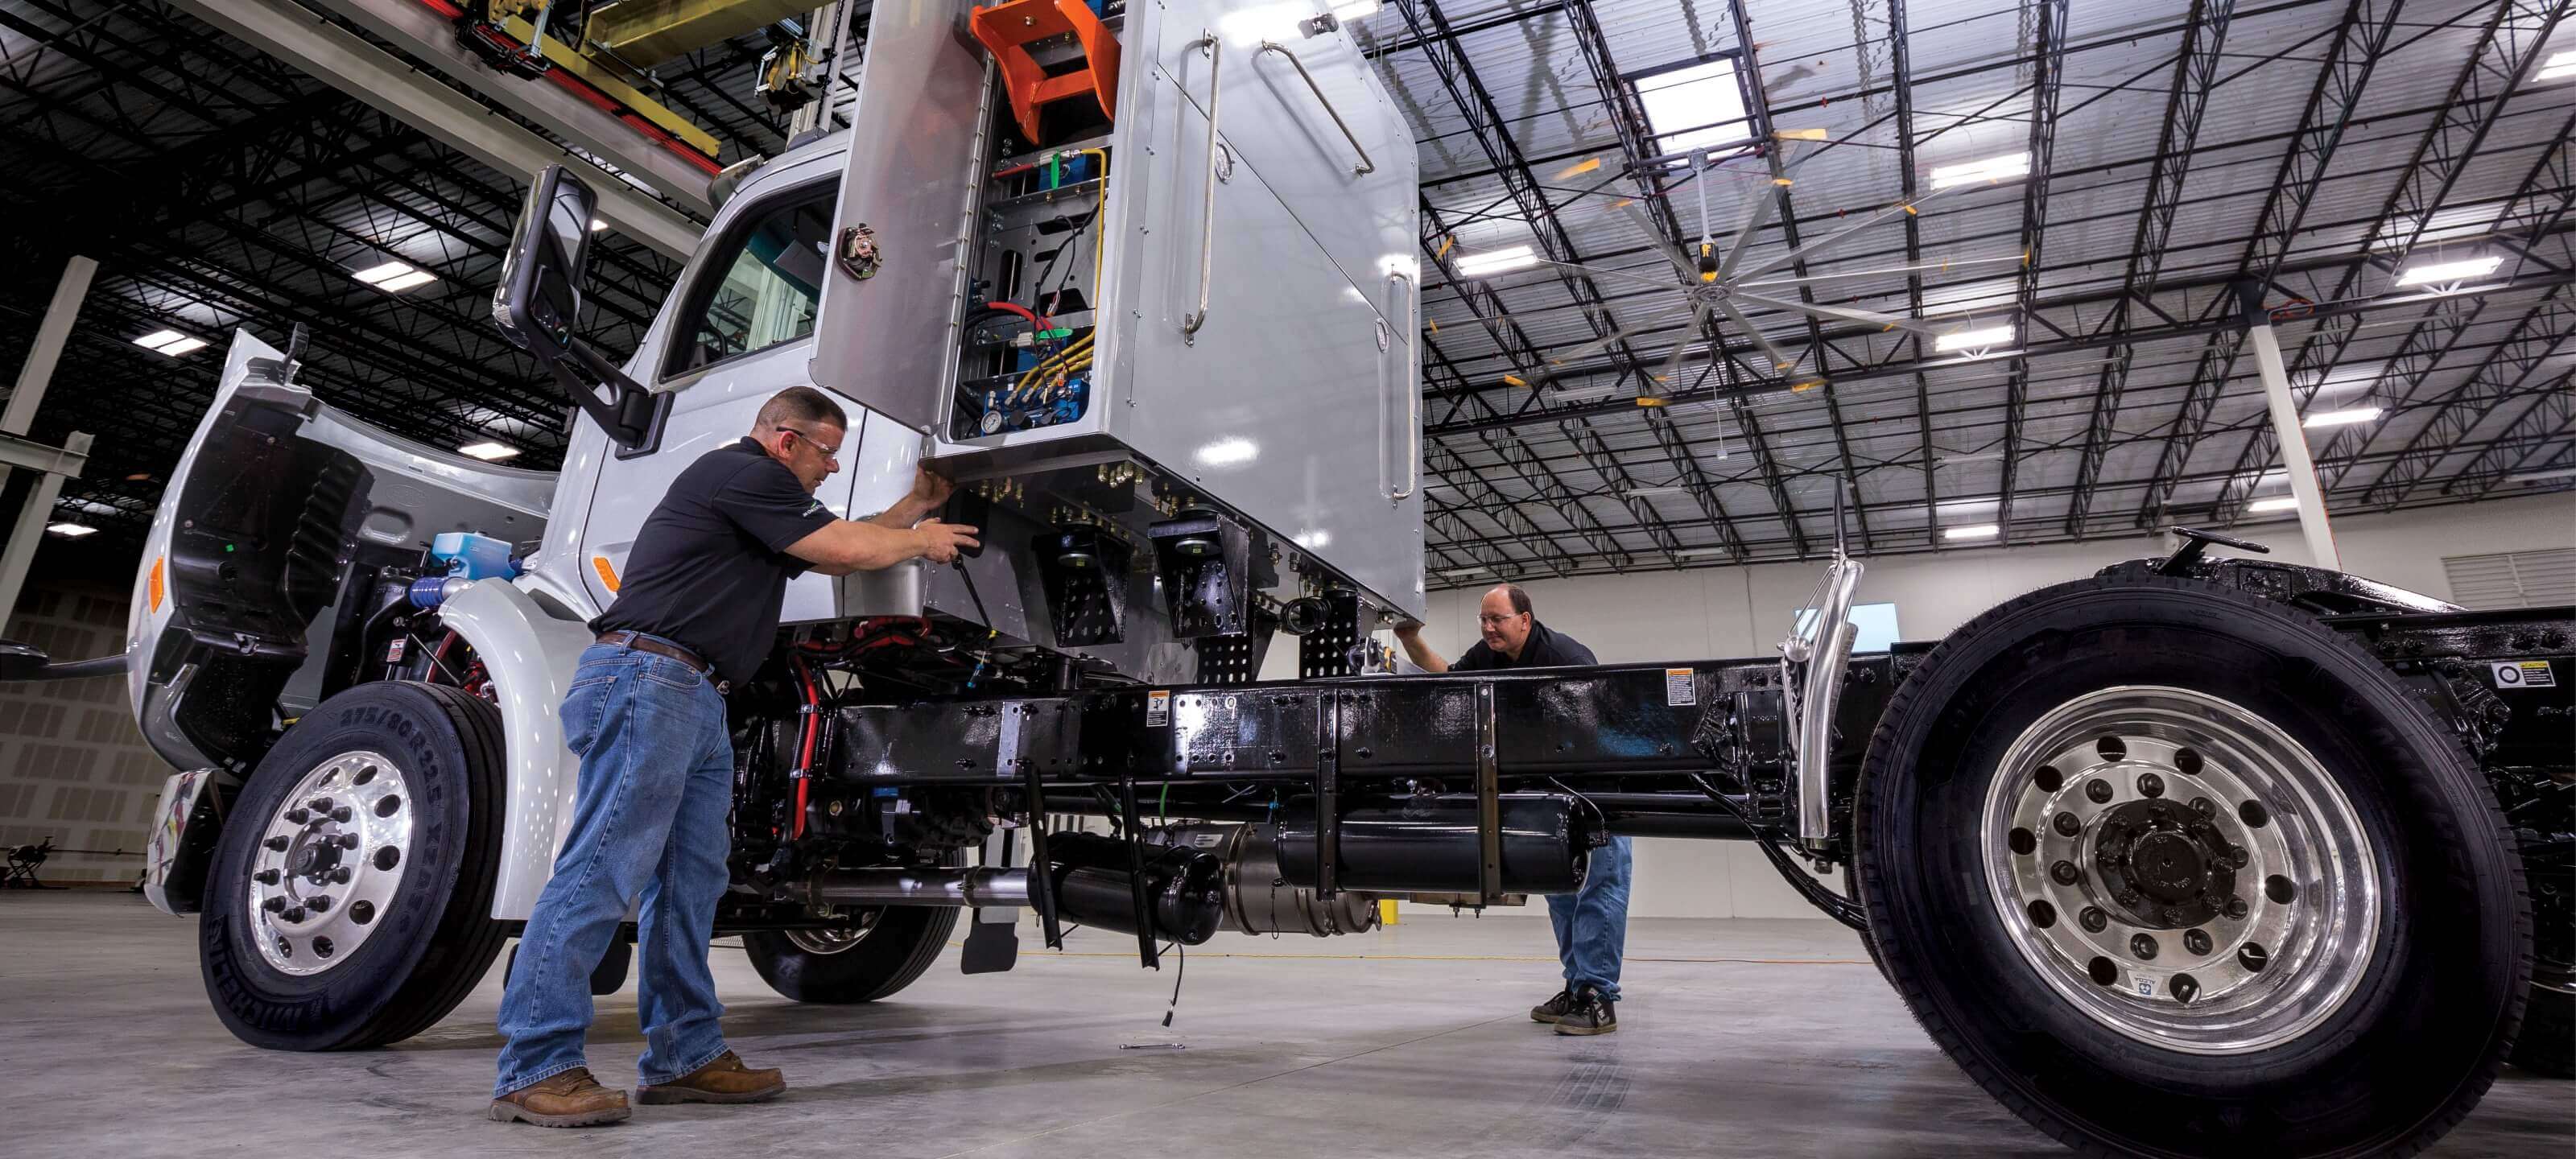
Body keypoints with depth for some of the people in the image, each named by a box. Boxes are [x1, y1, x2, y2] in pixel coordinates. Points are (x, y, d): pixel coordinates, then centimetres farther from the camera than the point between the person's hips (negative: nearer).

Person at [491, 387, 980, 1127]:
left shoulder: (760, 497, 25)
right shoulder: (742, 472, -6)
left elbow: (836, 557, 30)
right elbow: (850, 550, -8)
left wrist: (915, 507, 32)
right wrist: (921, 540, 10)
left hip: (697, 702, 11)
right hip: (647, 678, -11)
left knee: (690, 884, 6)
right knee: (602, 871, -11)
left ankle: (684, 1056, 9)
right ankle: (535, 1067, -6)